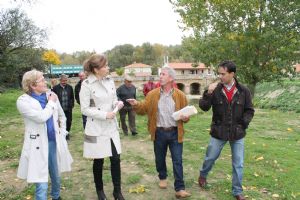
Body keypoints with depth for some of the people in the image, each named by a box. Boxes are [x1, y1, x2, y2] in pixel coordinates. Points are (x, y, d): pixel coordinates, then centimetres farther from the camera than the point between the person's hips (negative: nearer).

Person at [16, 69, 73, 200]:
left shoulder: (51, 95, 3)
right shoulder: (23, 101, -12)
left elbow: (61, 116, 17)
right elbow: (41, 117, -26)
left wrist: (62, 133, 11)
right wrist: (51, 103, -12)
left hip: (54, 142, 5)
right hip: (39, 145, -5)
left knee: (56, 176, 22)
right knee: (42, 185, -2)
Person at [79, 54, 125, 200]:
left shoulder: (110, 81, 4)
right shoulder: (86, 84, -14)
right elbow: (84, 109, -14)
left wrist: (117, 103, -10)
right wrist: (104, 114, -20)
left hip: (111, 126, 5)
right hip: (96, 129, -5)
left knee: (115, 158, 6)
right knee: (98, 161, 10)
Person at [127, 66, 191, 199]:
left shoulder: (180, 95, -2)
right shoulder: (152, 94, 1)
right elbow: (144, 109, -2)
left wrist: (185, 117, -17)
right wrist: (136, 104, -21)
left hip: (175, 132, -1)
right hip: (159, 132, 2)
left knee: (177, 161, 1)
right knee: (160, 158, 17)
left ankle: (179, 188, 8)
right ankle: (162, 177, 43)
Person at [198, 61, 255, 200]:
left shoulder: (243, 91, -7)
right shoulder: (215, 89, -10)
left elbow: (249, 110, 2)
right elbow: (203, 107, -13)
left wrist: (243, 123, -12)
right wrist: (208, 93, -28)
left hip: (237, 133, 1)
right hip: (218, 132, 0)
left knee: (238, 164, 10)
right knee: (210, 158, 16)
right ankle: (203, 175, 45)